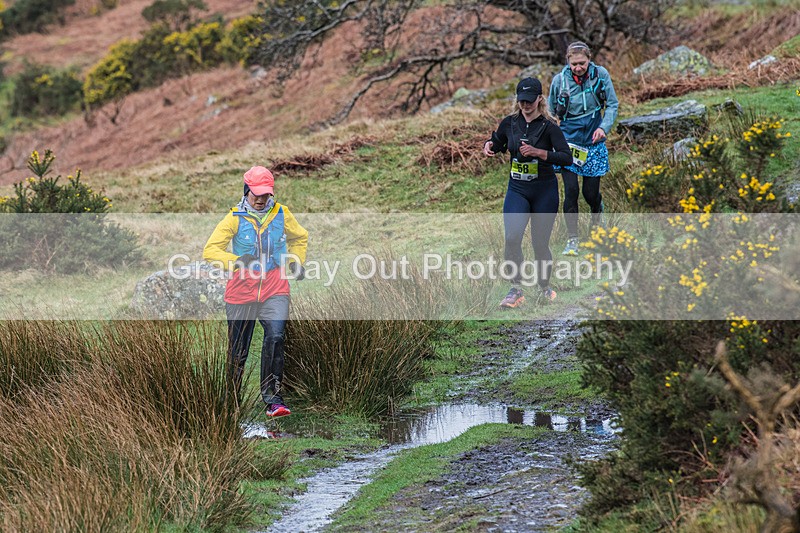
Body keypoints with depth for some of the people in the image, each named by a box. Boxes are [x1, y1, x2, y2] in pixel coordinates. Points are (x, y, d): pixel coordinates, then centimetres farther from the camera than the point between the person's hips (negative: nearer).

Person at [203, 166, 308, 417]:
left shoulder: (282, 214, 6)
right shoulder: (235, 218, -2)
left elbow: (300, 237, 27)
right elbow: (210, 250, -9)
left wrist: (296, 263, 13)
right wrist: (235, 262, -25)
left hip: (275, 289, 1)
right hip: (241, 290, -1)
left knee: (275, 337, -23)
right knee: (238, 351, 6)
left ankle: (272, 397, -16)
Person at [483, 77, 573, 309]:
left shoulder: (548, 126, -10)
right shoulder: (509, 123, 2)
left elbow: (567, 157, -18)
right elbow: (497, 144, 20)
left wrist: (538, 152, -27)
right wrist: (489, 145, -3)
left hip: (545, 191, -2)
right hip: (517, 189, 2)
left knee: (540, 243, 6)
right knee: (511, 238, -17)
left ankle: (545, 287, 29)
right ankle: (516, 290, -7)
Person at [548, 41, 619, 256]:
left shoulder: (601, 75, -8)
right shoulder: (559, 80, -9)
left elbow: (612, 105, 1)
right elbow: (552, 111, 4)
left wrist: (604, 127, -15)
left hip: (593, 141, 1)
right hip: (568, 141, -1)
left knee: (591, 192, 4)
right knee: (571, 191, -10)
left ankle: (598, 208, 43)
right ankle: (572, 240, 3)